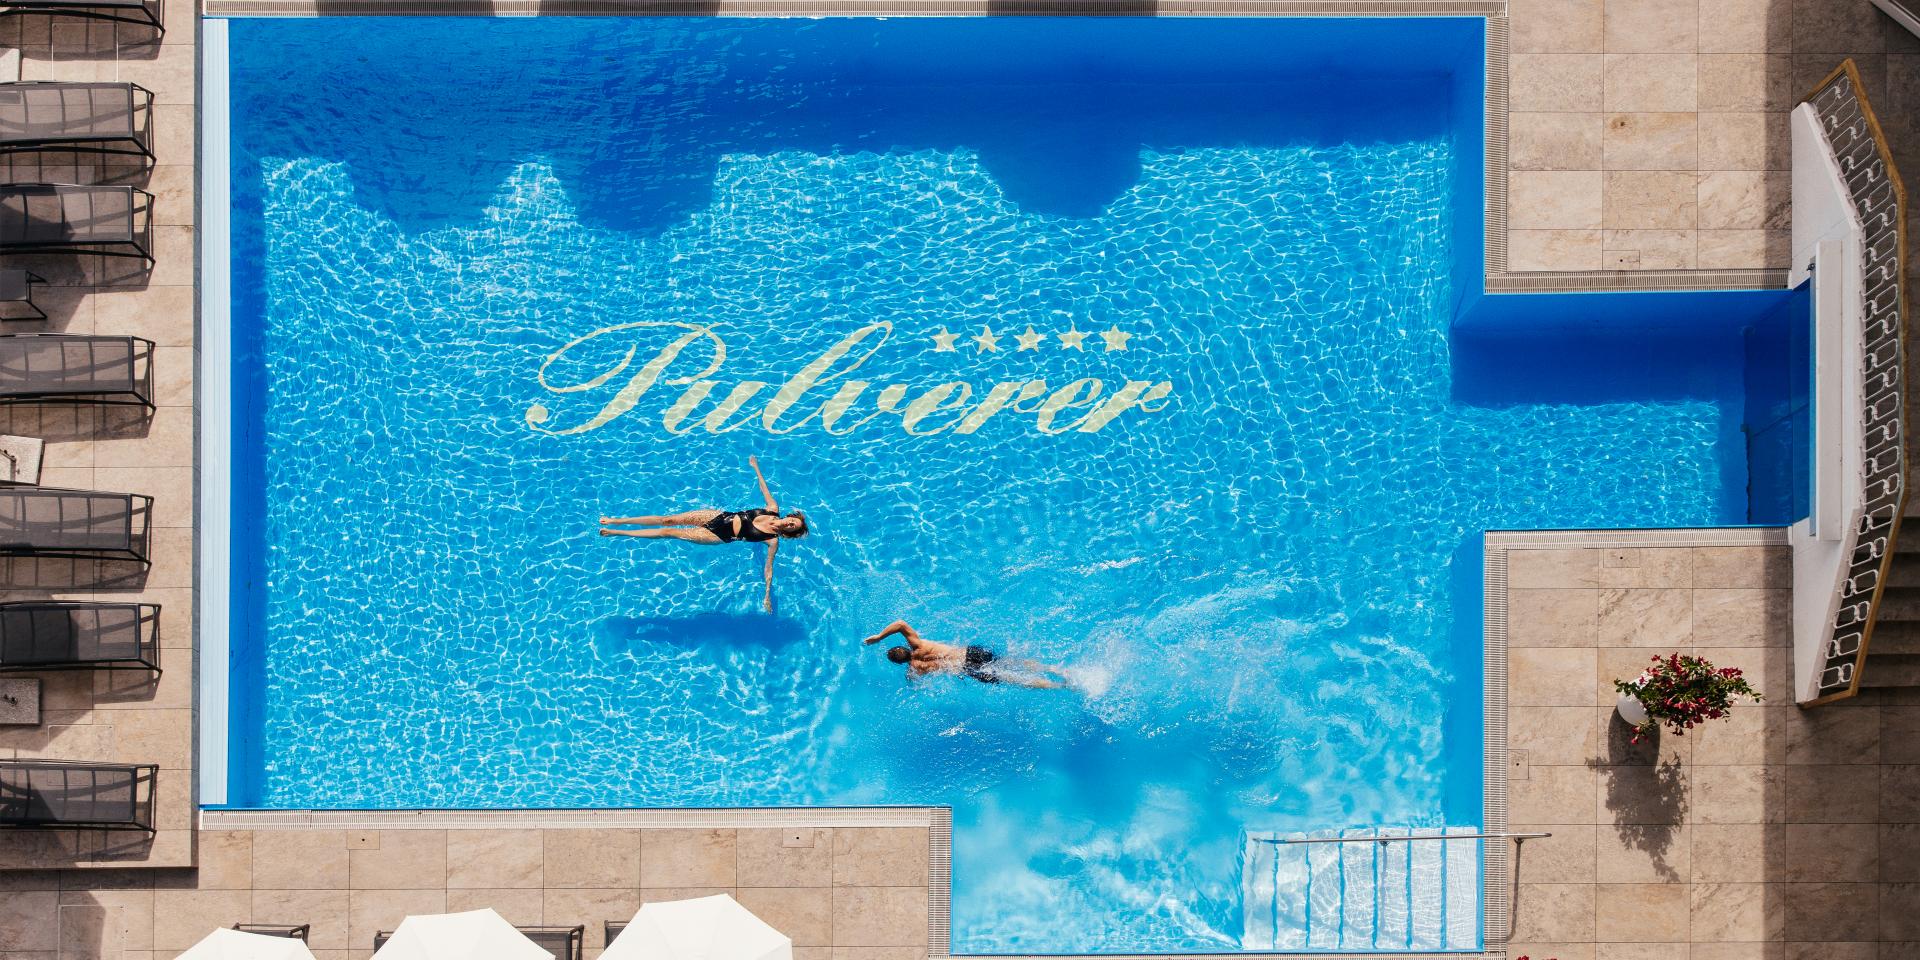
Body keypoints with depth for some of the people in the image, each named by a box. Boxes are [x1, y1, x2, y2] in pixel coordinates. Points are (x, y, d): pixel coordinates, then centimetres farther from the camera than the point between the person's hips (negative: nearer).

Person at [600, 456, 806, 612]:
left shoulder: (773, 541, -13)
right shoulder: (773, 510, 0)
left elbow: (769, 568, -14)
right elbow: (764, 489, 13)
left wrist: (768, 595, -23)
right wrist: (756, 467, 19)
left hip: (719, 536, -5)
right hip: (719, 516, 5)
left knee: (670, 532, -8)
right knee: (668, 520, -3)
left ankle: (616, 533, -1)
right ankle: (615, 522, 5)